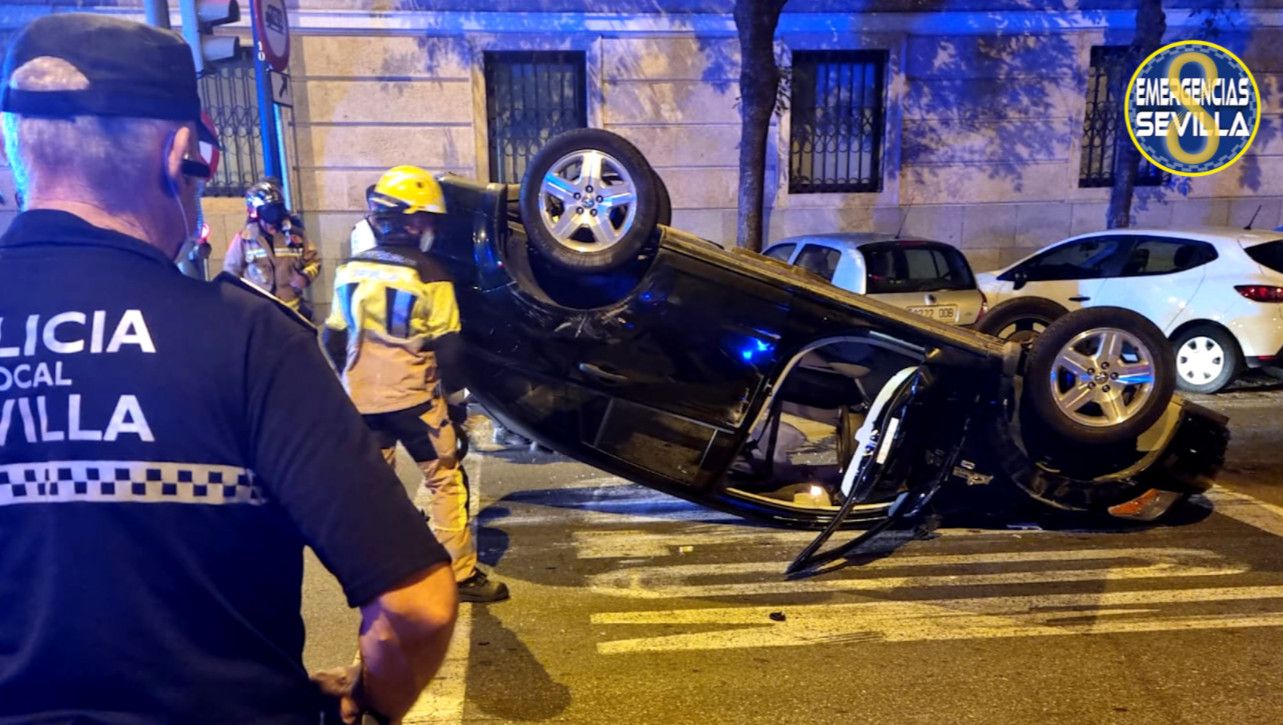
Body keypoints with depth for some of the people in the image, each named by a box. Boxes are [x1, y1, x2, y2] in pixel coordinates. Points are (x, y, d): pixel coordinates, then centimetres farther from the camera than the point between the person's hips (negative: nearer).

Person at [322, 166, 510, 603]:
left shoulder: (350, 270, 5)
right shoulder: (428, 276, -11)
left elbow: (334, 340, 10)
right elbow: (446, 348, -10)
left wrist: (342, 390, 22)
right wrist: (457, 401, 0)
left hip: (361, 399, 5)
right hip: (414, 397, -5)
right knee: (446, 482, 4)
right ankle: (461, 575, 7)